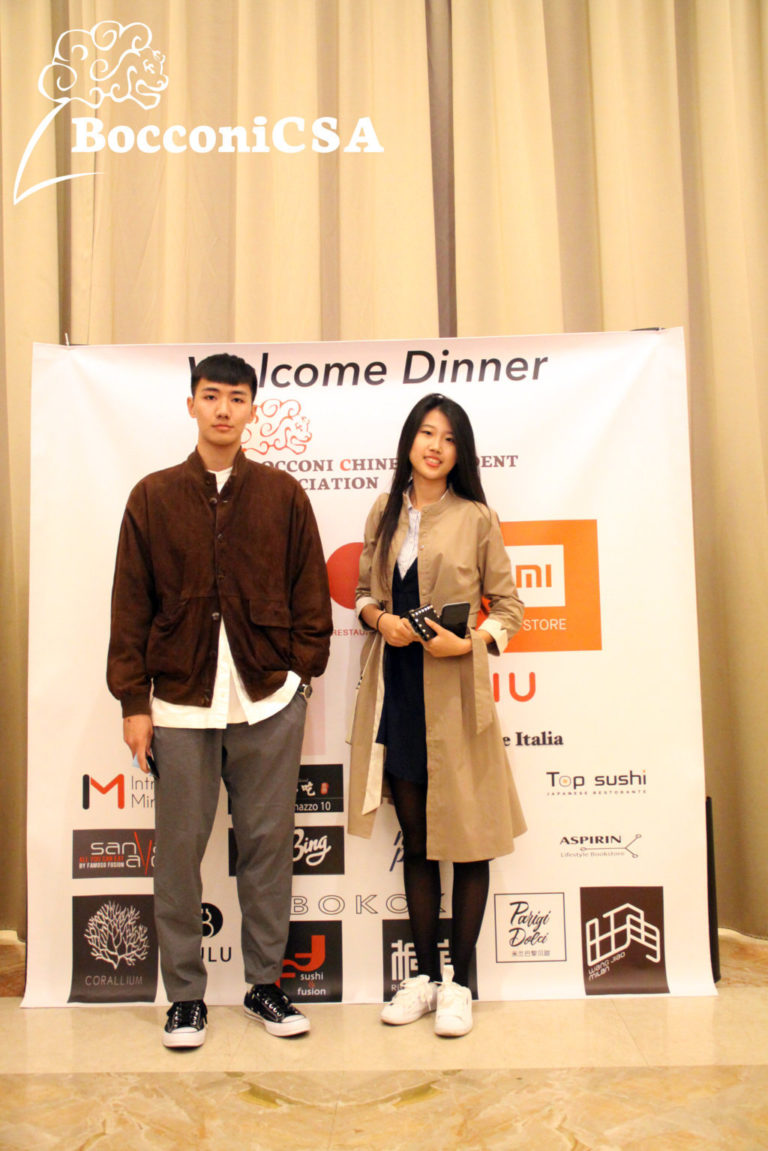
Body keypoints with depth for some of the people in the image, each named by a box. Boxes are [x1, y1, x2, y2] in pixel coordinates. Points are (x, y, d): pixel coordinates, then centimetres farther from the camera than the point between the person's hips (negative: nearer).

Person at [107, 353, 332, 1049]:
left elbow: (310, 595, 8)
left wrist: (301, 674, 1)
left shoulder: (283, 495, 6)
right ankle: (185, 994, 24)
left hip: (269, 702, 1)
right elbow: (131, 606, 4)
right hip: (181, 703, 0)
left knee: (268, 842, 8)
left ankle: (266, 983, 26)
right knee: (179, 848, 6)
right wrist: (134, 702, 1)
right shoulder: (154, 497, 5)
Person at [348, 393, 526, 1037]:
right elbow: (364, 590, 15)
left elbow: (509, 606, 0)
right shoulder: (386, 512, 9)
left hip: (454, 692, -4)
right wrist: (379, 617, -5)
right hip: (395, 688, 4)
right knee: (416, 839, 14)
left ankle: (460, 981, 21)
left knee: (466, 837, 5)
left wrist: (469, 641, -17)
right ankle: (425, 974, 28)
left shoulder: (476, 518, -3)